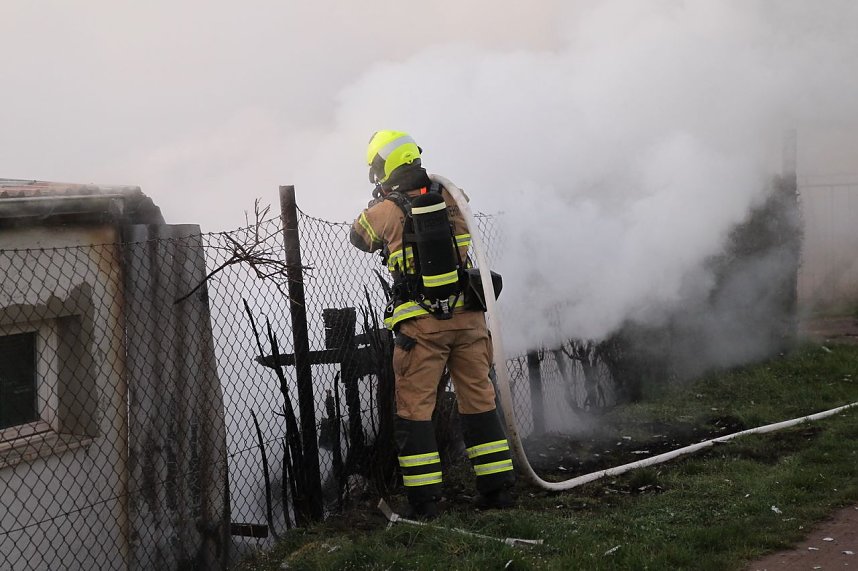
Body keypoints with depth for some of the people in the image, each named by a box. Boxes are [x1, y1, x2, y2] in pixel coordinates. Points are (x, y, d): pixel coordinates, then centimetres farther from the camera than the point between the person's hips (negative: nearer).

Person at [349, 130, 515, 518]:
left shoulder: (385, 210, -6)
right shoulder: (449, 197, 3)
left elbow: (358, 237, 16)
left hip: (420, 323, -4)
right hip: (467, 316, 4)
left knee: (414, 409, 4)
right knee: (479, 401, 12)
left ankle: (424, 500, 1)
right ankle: (498, 487, 14)